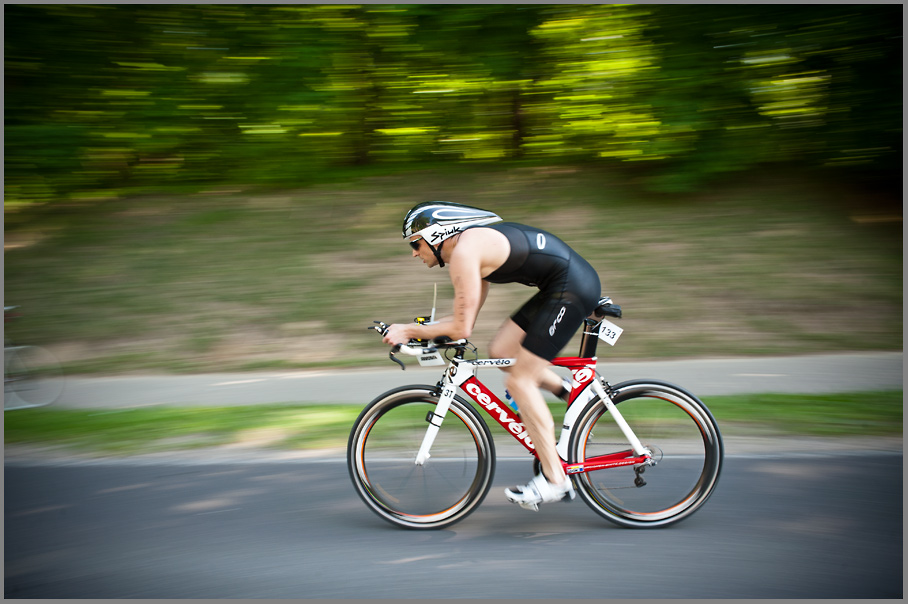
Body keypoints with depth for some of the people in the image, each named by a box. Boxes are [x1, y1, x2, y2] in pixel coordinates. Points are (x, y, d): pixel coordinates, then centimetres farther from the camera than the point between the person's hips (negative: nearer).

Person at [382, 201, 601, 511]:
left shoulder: (464, 252, -14)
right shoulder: (475, 244, 16)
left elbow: (461, 328, -16)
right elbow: (466, 318, 21)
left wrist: (410, 331, -4)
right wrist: (414, 329, 14)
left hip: (573, 289, -10)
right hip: (566, 285, 10)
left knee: (520, 380, -5)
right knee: (500, 351, 11)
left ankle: (554, 480, -1)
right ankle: (569, 391, 20)